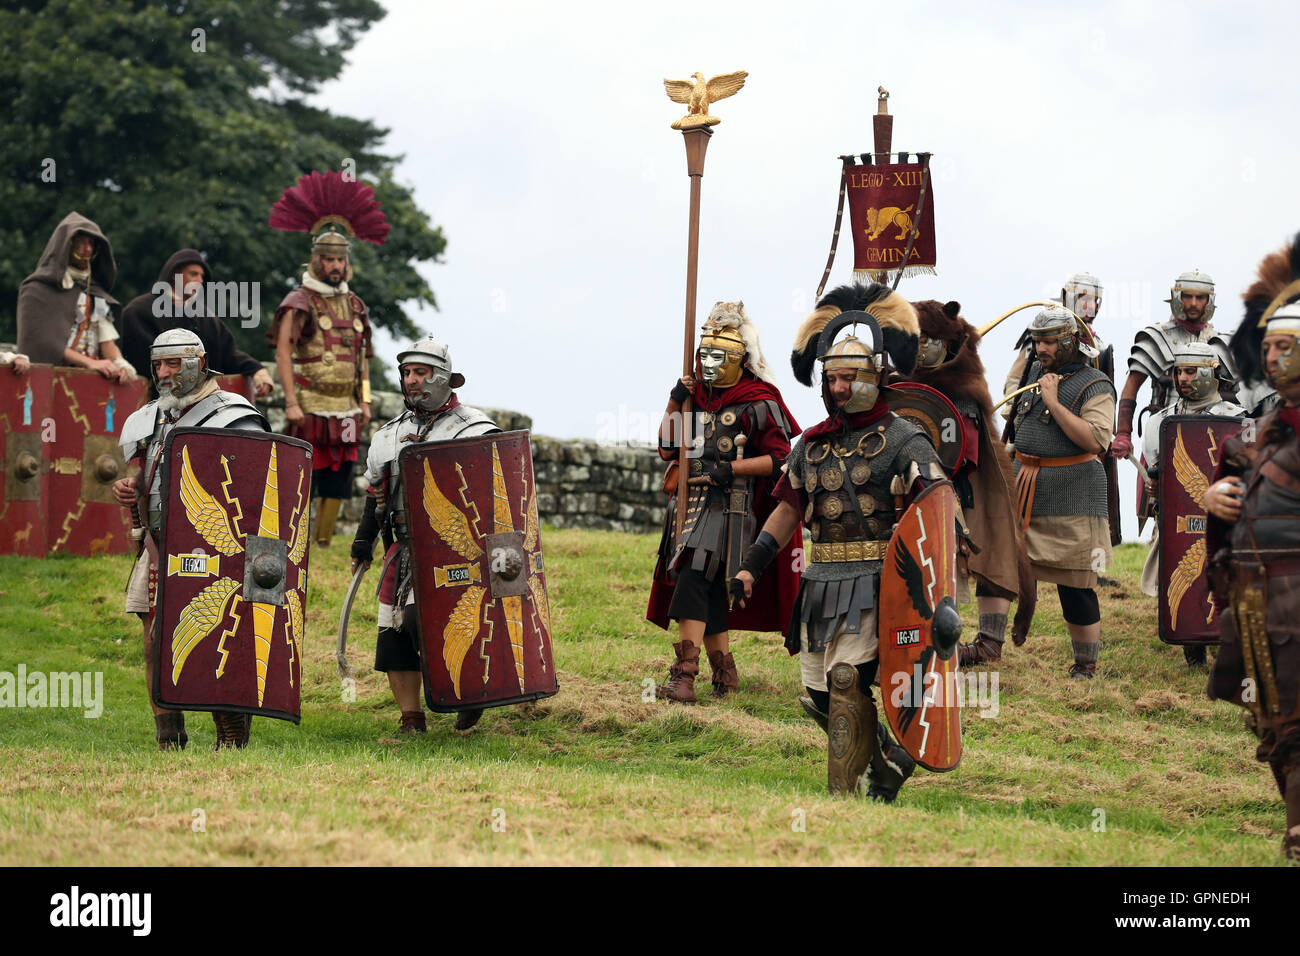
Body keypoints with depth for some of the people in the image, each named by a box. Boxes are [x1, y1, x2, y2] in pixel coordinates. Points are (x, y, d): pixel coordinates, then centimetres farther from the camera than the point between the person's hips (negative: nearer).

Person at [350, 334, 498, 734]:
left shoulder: (471, 429, -4)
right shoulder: (391, 434, 16)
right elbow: (376, 491, 25)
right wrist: (363, 543, 21)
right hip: (404, 547, 7)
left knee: (422, 618, -22)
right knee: (392, 633, 1)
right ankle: (412, 721, 11)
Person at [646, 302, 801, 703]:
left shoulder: (758, 404, -5)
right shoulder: (697, 396, 14)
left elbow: (779, 458, -7)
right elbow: (667, 449, 12)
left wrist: (729, 468, -16)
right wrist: (674, 403, 1)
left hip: (729, 508, -7)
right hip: (692, 504, 7)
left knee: (693, 584, -19)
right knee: (707, 594, 9)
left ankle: (684, 679, -26)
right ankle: (725, 675, 20)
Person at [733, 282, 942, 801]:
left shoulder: (902, 441, -5)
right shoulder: (812, 444, 14)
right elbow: (787, 510, 20)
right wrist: (751, 566, 13)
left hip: (874, 583, -7)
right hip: (821, 582, 7)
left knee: (847, 681, -16)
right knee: (817, 693, 9)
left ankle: (843, 795, -11)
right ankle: (890, 757, 29)